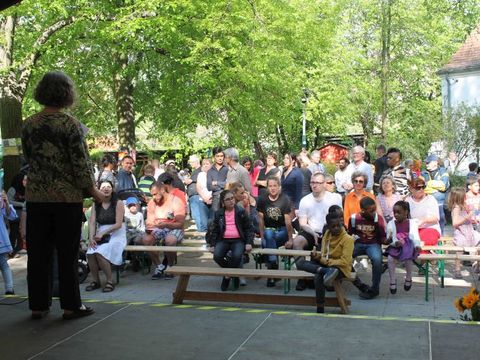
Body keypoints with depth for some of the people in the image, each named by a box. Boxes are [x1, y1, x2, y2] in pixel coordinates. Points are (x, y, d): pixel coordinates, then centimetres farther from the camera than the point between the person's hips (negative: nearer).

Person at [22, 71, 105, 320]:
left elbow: (28, 158, 14)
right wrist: (94, 191, 0)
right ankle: (70, 305, 12)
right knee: (67, 253, 5)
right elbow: (81, 164, -10)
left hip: (36, 197, 4)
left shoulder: (28, 125, 3)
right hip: (67, 197, -4)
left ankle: (38, 305, 17)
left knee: (38, 253, 10)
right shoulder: (70, 124, -11)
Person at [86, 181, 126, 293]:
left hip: (116, 235, -4)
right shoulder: (96, 205, 10)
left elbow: (118, 224, -11)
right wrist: (91, 237, -15)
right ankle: (95, 280, -6)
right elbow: (92, 222, 1)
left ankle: (110, 281, -14)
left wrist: (103, 233, -18)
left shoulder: (118, 204, -4)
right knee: (90, 253, -26)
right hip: (100, 235, 4)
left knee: (100, 253, -31)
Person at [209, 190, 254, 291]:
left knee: (237, 256, -33)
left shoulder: (241, 212, 4)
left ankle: (228, 275, -4)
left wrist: (249, 243, -9)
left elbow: (249, 228, 4)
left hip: (238, 240, -2)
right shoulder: (218, 213, 10)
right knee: (217, 256, -27)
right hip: (223, 240, 2)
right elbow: (215, 230, 13)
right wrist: (212, 244, 0)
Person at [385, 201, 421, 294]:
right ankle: (392, 281, -13)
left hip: (408, 245, -1)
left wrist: (417, 245, -29)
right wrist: (395, 242, -27)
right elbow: (389, 239, -3)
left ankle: (408, 278, -3)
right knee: (390, 258, -28)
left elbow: (415, 236, -8)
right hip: (395, 246, 2)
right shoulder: (391, 224, 7)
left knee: (408, 257, -32)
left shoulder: (412, 223, 6)